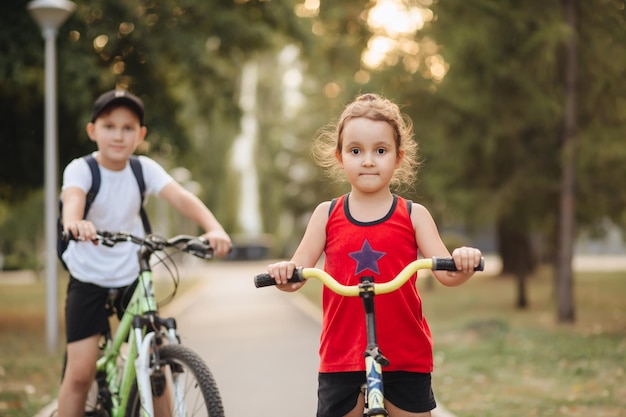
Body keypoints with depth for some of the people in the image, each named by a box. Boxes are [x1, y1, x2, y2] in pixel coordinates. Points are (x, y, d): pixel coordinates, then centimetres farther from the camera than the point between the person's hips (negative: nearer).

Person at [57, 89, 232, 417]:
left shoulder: (144, 168, -8)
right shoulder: (80, 169, -16)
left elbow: (180, 197, -24)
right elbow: (73, 197, -38)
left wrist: (214, 228, -43)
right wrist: (74, 221, -63)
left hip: (133, 279, 3)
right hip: (88, 281, -2)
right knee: (80, 372, -7)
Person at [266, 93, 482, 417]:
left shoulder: (414, 216, 1)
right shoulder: (327, 215, 4)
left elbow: (446, 274, -5)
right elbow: (297, 273, 1)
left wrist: (463, 264, -28)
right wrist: (283, 274, -22)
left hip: (406, 356, 0)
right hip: (341, 355, 1)